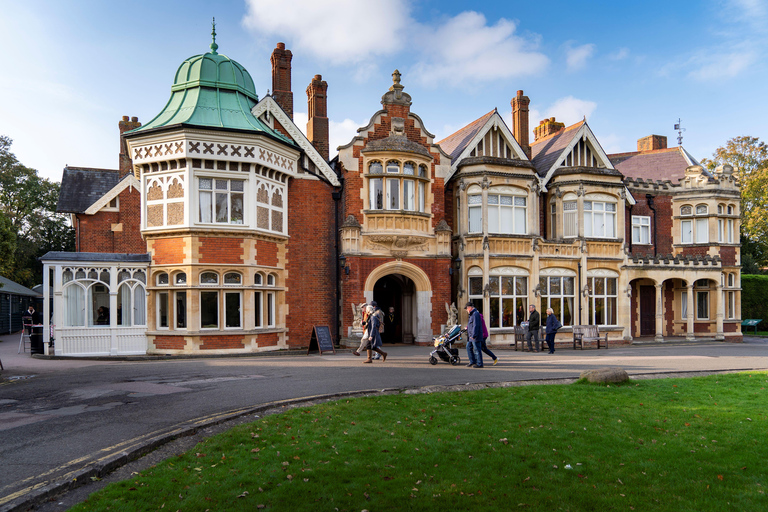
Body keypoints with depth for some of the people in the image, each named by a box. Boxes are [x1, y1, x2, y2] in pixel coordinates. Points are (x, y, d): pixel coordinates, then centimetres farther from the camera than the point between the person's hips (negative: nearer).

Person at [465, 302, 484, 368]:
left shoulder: (475, 314, -16)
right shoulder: (472, 314, 18)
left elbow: (475, 326, -22)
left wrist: (473, 335, -23)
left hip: (475, 336, -11)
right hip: (471, 336, 11)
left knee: (476, 350, -5)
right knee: (468, 348, 14)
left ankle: (479, 364, 1)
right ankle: (472, 362, 20)